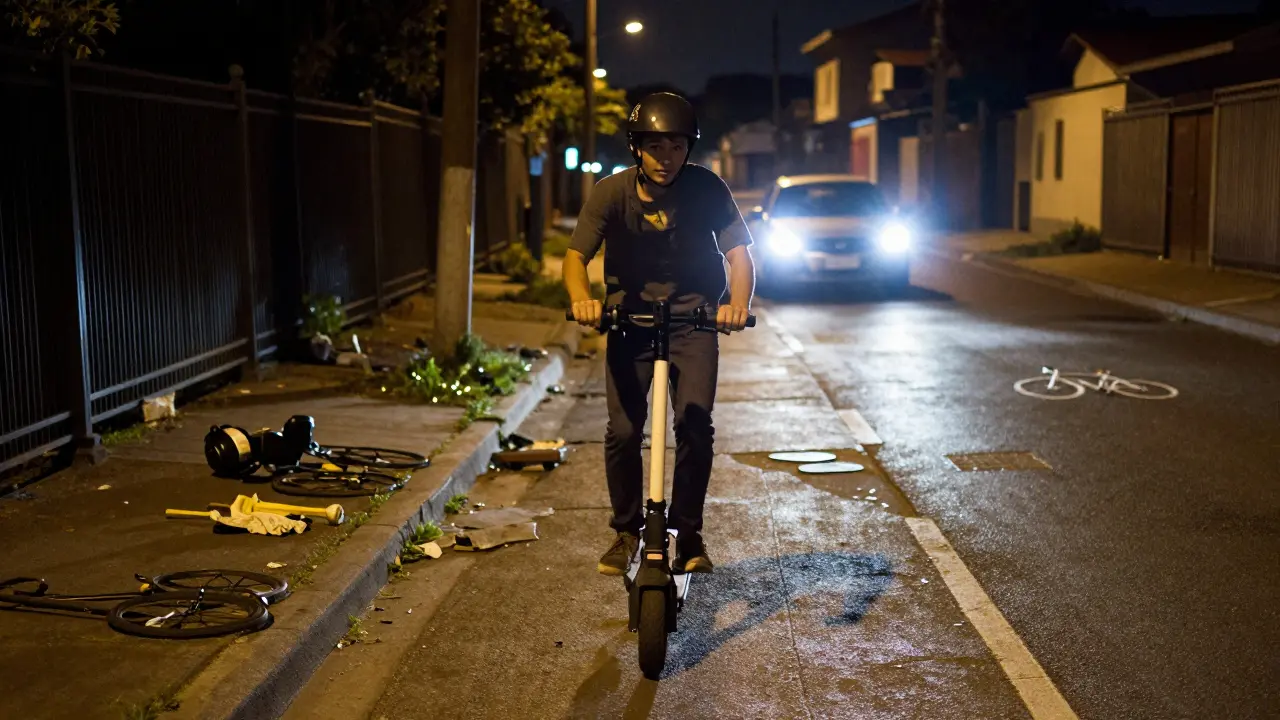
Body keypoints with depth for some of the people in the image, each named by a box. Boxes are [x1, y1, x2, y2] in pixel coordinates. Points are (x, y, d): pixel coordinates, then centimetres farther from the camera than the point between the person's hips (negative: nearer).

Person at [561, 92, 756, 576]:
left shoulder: (707, 189, -10)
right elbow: (576, 255, -13)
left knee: (695, 424, -14)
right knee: (623, 431, -9)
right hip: (629, 317, 0)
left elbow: (739, 252, -14)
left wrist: (738, 304, -35)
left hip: (693, 317, 0)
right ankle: (627, 532, 13)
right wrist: (582, 298, -35)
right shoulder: (612, 192, -9)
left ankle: (688, 533, 5)